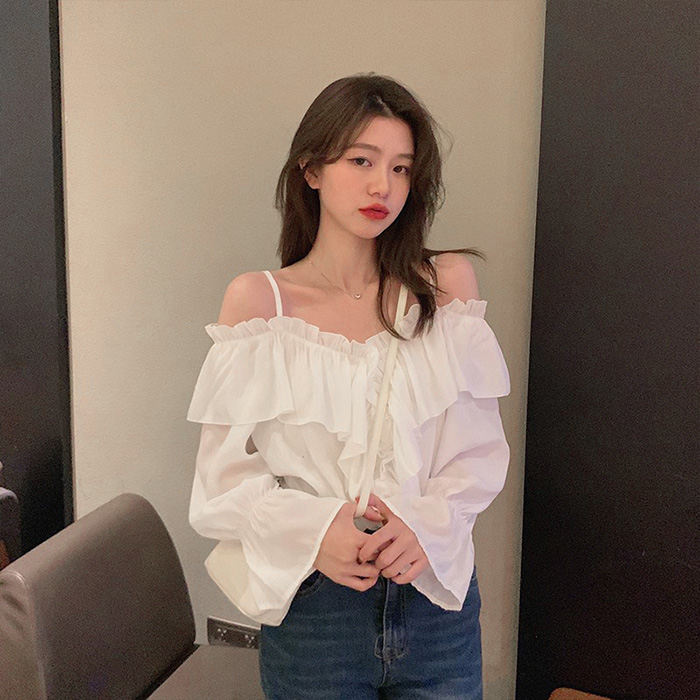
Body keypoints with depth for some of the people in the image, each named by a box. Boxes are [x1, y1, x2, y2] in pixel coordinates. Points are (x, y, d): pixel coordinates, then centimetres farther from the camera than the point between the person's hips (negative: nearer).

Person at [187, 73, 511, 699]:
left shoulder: (447, 285, -1)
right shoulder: (259, 300, -6)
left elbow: (482, 451, 0)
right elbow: (223, 477, -6)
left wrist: (424, 520, -16)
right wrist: (313, 530, -21)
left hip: (438, 596, 2)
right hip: (311, 606, -1)